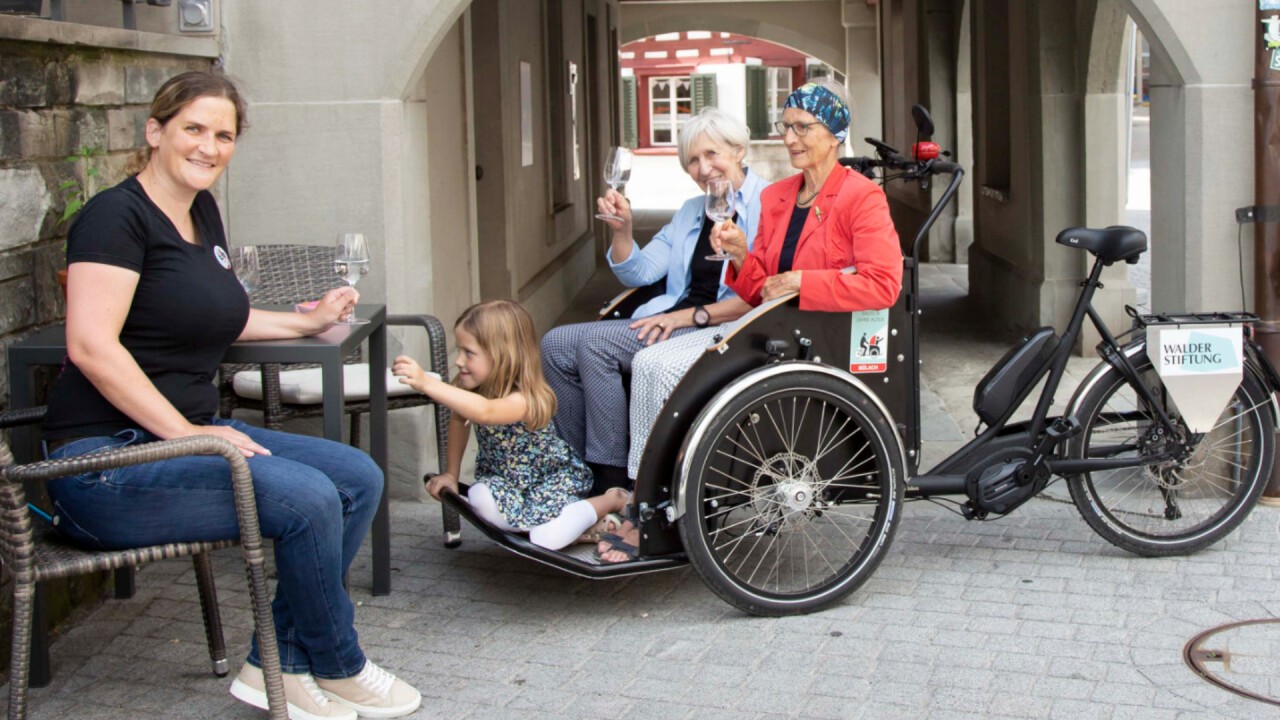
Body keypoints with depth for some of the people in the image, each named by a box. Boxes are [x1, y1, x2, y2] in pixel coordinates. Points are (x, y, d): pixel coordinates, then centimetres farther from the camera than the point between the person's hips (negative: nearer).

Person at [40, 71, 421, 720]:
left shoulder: (203, 214, 15)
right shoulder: (118, 214, -12)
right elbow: (90, 345, -23)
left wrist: (307, 322, 25)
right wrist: (184, 432, -24)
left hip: (191, 433, 10)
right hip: (108, 460, -9)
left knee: (359, 477, -4)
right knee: (306, 497, -25)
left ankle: (277, 665, 3)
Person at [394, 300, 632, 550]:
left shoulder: (524, 400, -38)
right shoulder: (473, 389, -16)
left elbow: (484, 412, -59)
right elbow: (458, 422, 5)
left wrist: (427, 383, -68)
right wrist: (451, 474, 5)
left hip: (552, 479, -5)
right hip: (507, 478, 5)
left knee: (547, 540, -24)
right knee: (479, 500, -27)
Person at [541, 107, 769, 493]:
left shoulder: (764, 205, -6)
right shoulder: (690, 211, 22)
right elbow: (640, 272, 19)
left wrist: (693, 315, -17)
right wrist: (622, 230, 1)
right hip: (672, 322, 9)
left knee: (595, 343, -24)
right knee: (555, 345, -7)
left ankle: (612, 481, -16)